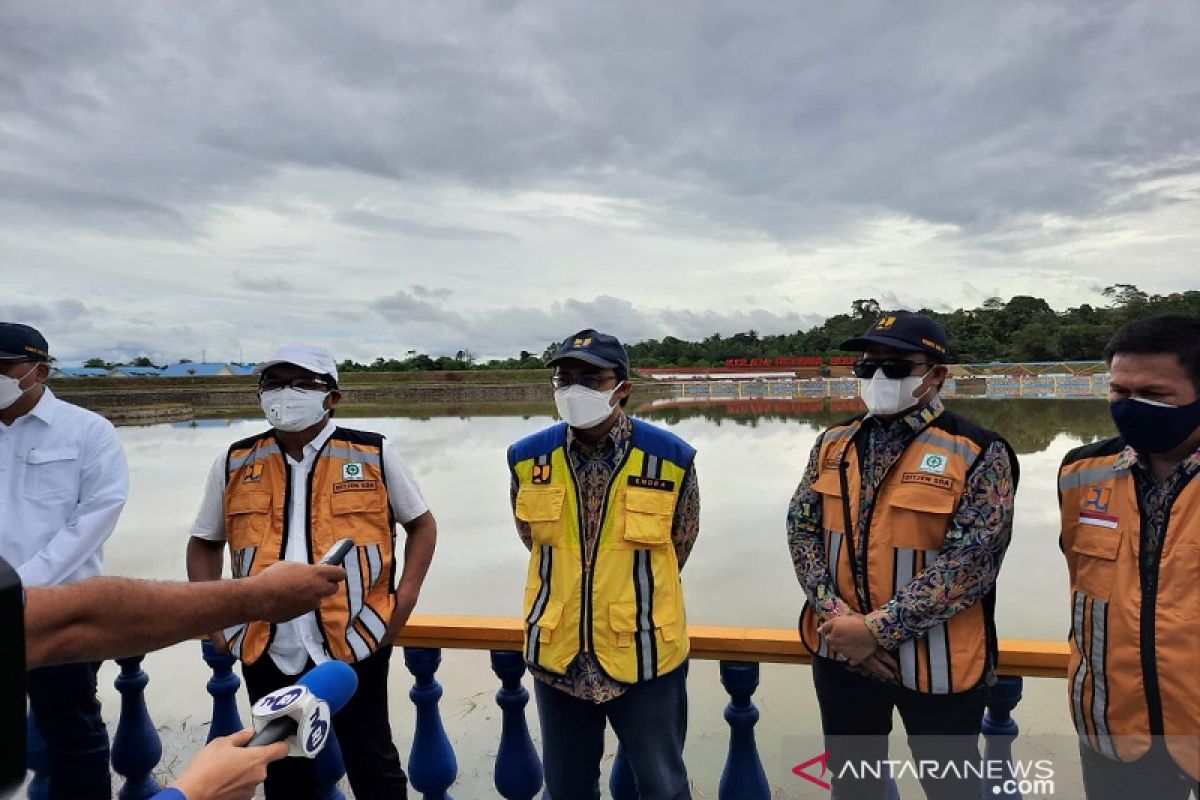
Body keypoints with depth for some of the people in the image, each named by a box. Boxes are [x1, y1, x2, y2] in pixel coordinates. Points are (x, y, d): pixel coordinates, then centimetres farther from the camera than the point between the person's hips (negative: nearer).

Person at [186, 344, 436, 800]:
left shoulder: (375, 455, -4)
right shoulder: (234, 464, 4)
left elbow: (422, 525, 6)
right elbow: (205, 543, 16)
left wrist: (404, 600, -6)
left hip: (355, 646, -2)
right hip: (267, 652, 3)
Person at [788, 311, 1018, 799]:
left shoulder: (978, 454, -13)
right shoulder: (833, 445, 2)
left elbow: (968, 564, -19)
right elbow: (802, 529, 1)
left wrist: (877, 629, -20)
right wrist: (837, 616, -13)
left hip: (935, 664, -4)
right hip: (840, 654, 4)